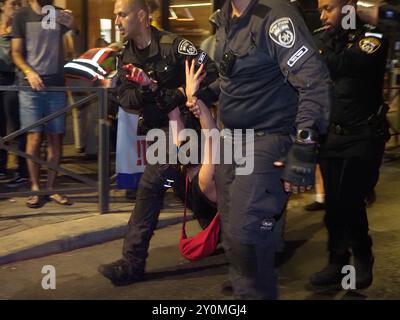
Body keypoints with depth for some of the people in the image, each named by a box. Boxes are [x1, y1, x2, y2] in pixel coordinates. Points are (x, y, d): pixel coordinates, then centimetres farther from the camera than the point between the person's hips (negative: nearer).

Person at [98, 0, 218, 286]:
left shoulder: (172, 45, -16)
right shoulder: (127, 57, 6)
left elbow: (210, 70, -19)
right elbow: (124, 98, 0)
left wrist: (180, 94, -26)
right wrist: (141, 92, -22)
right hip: (157, 127, 8)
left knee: (150, 186, -13)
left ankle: (133, 264, -5)